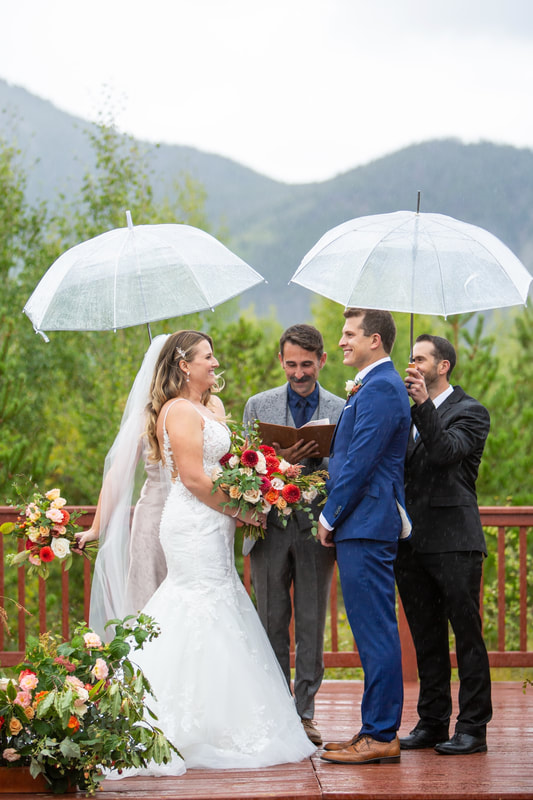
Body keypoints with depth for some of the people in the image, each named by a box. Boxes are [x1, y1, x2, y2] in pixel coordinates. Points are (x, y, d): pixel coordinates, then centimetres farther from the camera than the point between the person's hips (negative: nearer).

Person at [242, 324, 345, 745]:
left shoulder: (340, 410, 6)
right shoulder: (259, 406, 7)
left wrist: (319, 457, -15)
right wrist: (282, 460, -14)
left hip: (317, 528, 0)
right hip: (271, 528, 0)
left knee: (312, 626, 4)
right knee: (272, 624, 4)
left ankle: (305, 712, 12)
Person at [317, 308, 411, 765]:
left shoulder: (380, 389, -14)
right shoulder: (378, 386, 19)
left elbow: (361, 461, -18)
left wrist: (330, 516, -10)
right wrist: (335, 514, 16)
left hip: (365, 527, -11)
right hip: (365, 526, 11)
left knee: (376, 632, -7)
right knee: (374, 633, 13)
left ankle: (381, 736, -4)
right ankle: (377, 730, 18)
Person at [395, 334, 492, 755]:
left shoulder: (470, 412, -2)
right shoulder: (409, 414, 18)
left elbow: (446, 451, -19)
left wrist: (424, 404, -22)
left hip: (454, 542, -7)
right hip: (412, 543, 7)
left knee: (467, 634, -2)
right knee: (426, 638, 12)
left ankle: (473, 728, 2)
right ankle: (432, 722, 19)